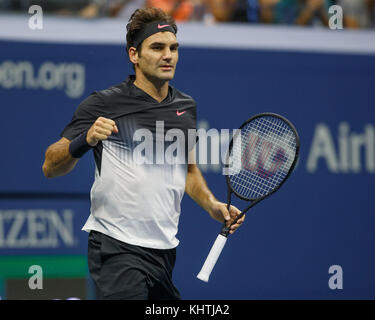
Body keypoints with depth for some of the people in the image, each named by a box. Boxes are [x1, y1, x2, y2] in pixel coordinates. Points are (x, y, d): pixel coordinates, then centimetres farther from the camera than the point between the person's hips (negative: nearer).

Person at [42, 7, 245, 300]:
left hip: (165, 250, 7)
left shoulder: (186, 106, 13)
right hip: (117, 250, -7)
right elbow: (51, 167, -9)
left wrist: (213, 206, 13)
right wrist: (86, 141, -28)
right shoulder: (104, 104, -7)